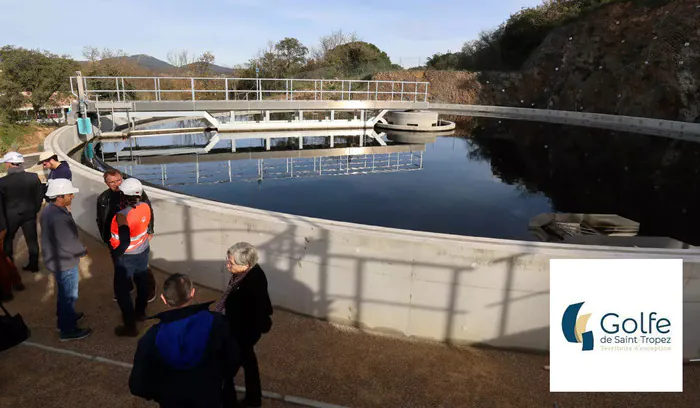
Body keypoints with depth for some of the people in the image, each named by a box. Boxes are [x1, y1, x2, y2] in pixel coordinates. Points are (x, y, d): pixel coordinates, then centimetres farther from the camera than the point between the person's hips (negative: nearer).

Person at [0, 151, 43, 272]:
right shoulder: (33, 177, -9)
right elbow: (40, 195, 0)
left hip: (10, 216, -2)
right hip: (29, 214, 2)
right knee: (32, 240, 11)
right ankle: (33, 265, 19)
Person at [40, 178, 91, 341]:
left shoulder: (49, 210, 0)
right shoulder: (59, 218, -33)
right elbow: (70, 243, -27)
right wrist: (84, 250, -10)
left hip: (56, 259, 10)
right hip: (64, 263, -10)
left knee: (64, 292, 28)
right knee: (69, 295, 8)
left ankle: (65, 318, 48)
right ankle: (68, 330, 24)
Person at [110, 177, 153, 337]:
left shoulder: (122, 216, -30)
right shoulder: (145, 207, -13)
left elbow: (125, 243, -29)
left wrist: (114, 255, -13)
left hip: (127, 257, -6)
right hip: (143, 251, 7)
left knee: (121, 290, 9)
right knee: (142, 282, 23)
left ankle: (130, 327, 16)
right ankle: (140, 312, 44)